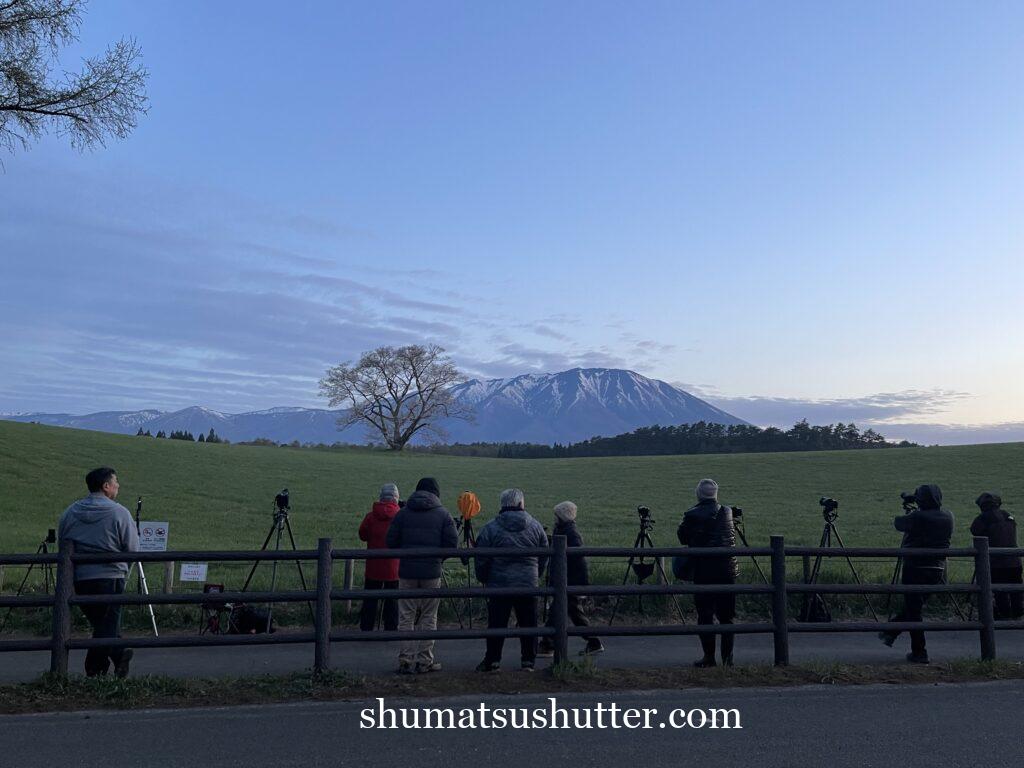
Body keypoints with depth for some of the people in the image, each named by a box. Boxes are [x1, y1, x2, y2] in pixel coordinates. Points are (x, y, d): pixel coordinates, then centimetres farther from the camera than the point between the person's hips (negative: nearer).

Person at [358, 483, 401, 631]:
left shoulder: (371, 516, -6)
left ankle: (366, 629, 13)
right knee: (392, 600, 7)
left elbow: (362, 535, 5)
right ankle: (391, 630, 11)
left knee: (370, 599, 9)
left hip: (373, 565, 1)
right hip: (394, 567, 0)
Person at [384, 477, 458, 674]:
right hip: (432, 572, -1)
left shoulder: (403, 513, 3)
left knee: (406, 617, 7)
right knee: (428, 617, 8)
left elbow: (390, 541, 2)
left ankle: (406, 660, 5)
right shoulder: (443, 514, 0)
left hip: (407, 571, 1)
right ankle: (425, 661, 11)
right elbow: (452, 543, -4)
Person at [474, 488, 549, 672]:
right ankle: (528, 661, 14)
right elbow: (544, 557, 10)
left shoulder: (490, 528, -4)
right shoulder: (536, 527, 4)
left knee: (497, 624, 6)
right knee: (528, 624, 10)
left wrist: (483, 580, 14)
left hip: (499, 585, -1)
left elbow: (481, 560, -2)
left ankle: (493, 661, 11)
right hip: (528, 586, 2)